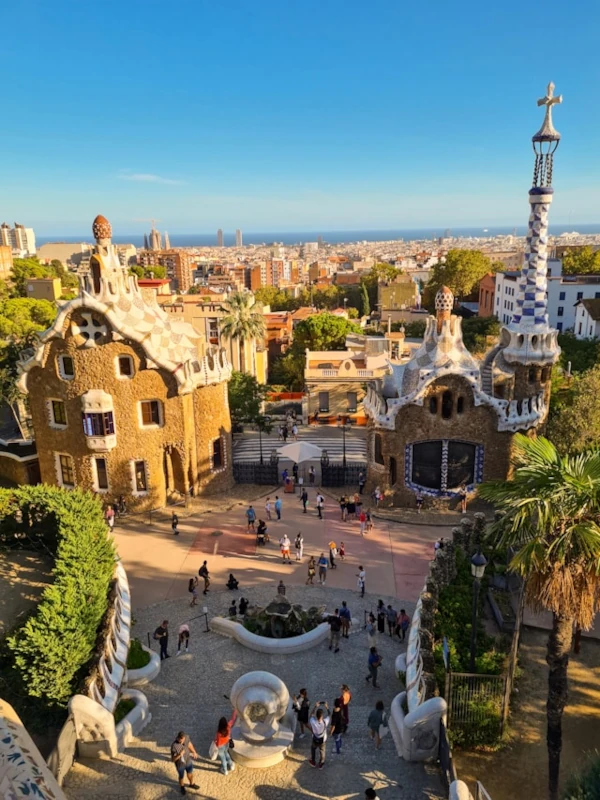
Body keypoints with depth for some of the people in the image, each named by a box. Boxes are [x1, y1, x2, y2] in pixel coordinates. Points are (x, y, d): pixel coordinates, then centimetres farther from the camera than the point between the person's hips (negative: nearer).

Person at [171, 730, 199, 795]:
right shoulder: (174, 746, -40)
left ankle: (191, 784, 58)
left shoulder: (186, 737, -25)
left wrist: (194, 752, 10)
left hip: (188, 761, 4)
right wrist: (179, 755, -48)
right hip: (180, 764, -4)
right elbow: (173, 759, -30)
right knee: (181, 777, 24)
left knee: (190, 774, 28)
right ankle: (182, 787, 56)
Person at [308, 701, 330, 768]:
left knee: (313, 749, 31)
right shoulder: (325, 722, -37)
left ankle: (313, 762, 50)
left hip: (315, 740, 0)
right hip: (322, 740, 0)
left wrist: (315, 707, -11)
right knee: (322, 752, 28)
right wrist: (327, 707, -6)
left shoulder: (312, 722, -36)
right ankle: (321, 764, 48)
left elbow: (311, 715, -12)